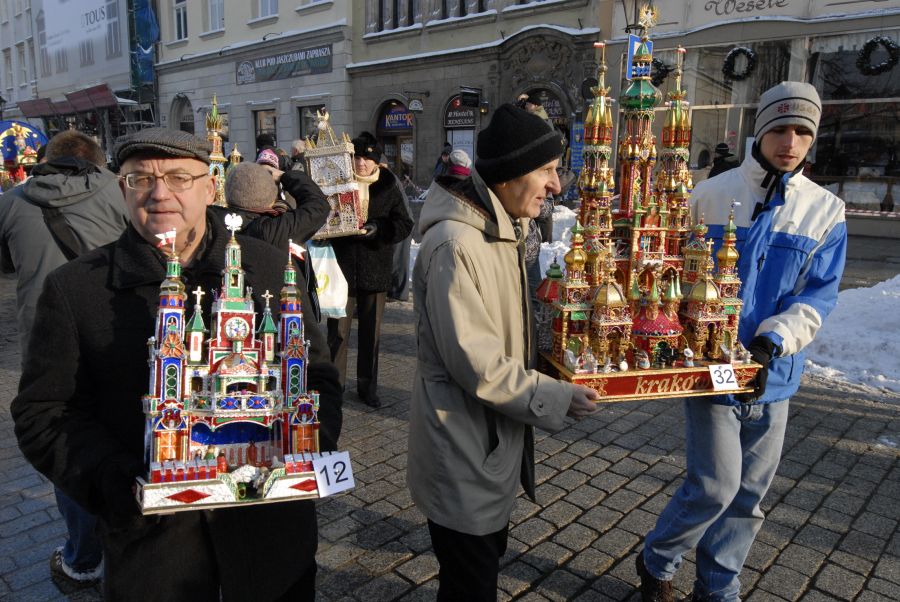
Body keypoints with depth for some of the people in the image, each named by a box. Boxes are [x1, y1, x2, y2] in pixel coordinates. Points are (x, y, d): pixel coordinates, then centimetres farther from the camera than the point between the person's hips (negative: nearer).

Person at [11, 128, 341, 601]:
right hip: (149, 538, -1)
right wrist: (120, 482, -16)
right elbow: (42, 412, -2)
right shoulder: (73, 288, -3)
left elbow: (318, 378, 4)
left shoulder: (272, 269, -2)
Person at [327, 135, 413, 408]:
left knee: (371, 332, 13)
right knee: (338, 331, 1)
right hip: (342, 268, -1)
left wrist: (379, 229, -18)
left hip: (375, 270, 1)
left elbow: (405, 224, -2)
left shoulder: (389, 187, 0)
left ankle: (367, 386, 27)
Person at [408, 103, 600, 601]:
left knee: (487, 557, 26)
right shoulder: (455, 245, -25)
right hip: (462, 451, -9)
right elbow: (476, 364, -26)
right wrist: (557, 399, -18)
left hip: (493, 437, 10)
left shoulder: (503, 230, 8)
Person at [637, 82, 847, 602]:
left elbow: (820, 293, -2)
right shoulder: (712, 195, -2)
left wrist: (774, 340, -19)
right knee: (717, 484, -6)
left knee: (749, 493, 12)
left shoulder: (826, 211, 3)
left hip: (773, 374, 3)